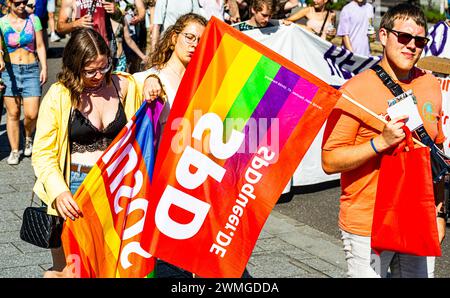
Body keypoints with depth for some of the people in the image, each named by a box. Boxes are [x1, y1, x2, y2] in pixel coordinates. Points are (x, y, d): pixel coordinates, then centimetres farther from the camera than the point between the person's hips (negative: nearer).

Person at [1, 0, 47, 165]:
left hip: (31, 70, 1)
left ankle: (28, 138, 25)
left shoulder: (33, 20, 4)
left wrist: (44, 68, 0)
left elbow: (40, 46, 8)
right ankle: (14, 150, 14)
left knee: (31, 114, -6)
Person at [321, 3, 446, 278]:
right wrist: (380, 142, -24)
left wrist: (439, 212, 14)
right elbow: (330, 162, -14)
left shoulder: (431, 86, 6)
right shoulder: (356, 90, -11)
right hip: (367, 226, -5)